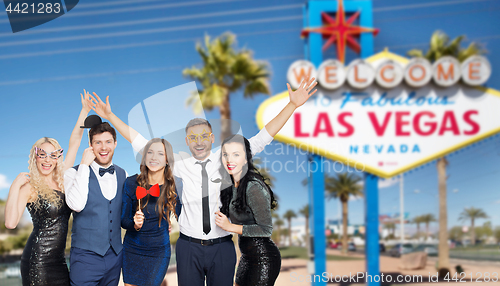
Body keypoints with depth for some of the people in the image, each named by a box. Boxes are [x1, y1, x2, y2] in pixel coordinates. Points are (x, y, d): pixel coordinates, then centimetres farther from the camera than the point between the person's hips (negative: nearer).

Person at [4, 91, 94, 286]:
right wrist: (15, 186, -18)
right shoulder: (30, 187, -5)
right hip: (37, 261, -6)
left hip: (59, 261, 6)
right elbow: (10, 223, -19)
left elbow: (74, 142, 14)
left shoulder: (62, 181, 10)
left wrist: (85, 110, 15)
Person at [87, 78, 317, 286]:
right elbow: (142, 145, 3)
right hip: (189, 247, 0)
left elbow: (262, 138, -2)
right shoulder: (179, 165, 1)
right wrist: (110, 116, 1)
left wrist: (292, 105, -8)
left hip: (222, 247, 0)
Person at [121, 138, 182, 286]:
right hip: (132, 250, 1)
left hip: (159, 252, -1)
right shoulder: (131, 183, -8)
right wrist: (135, 224, -22)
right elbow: (124, 220, -4)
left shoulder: (175, 186, -8)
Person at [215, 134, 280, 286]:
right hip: (247, 256, 9)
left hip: (264, 258, -9)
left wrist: (230, 227, -20)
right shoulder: (231, 185, 5)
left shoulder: (254, 187, -21)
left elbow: (266, 229, -21)